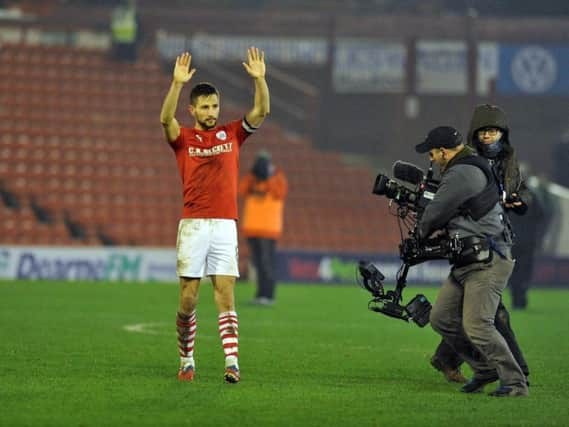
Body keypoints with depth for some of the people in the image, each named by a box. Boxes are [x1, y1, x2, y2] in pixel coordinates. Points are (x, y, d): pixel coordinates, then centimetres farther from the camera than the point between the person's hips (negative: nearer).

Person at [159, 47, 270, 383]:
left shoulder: (233, 134, 11)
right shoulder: (184, 138, 5)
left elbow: (262, 112, 1)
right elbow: (166, 118, -15)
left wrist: (259, 79, -14)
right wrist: (177, 84, -28)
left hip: (225, 225, 1)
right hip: (193, 225, -1)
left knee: (226, 292, -6)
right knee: (188, 298, 1)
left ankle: (232, 362, -15)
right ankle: (187, 361, 14)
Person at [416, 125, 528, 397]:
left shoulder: (462, 174, -16)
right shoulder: (473, 168, 17)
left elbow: (435, 213, -11)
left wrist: (422, 231, 10)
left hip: (488, 262, -11)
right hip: (467, 262, 11)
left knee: (476, 325, -17)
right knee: (441, 318, 11)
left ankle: (515, 383, -13)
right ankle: (486, 369, 19)